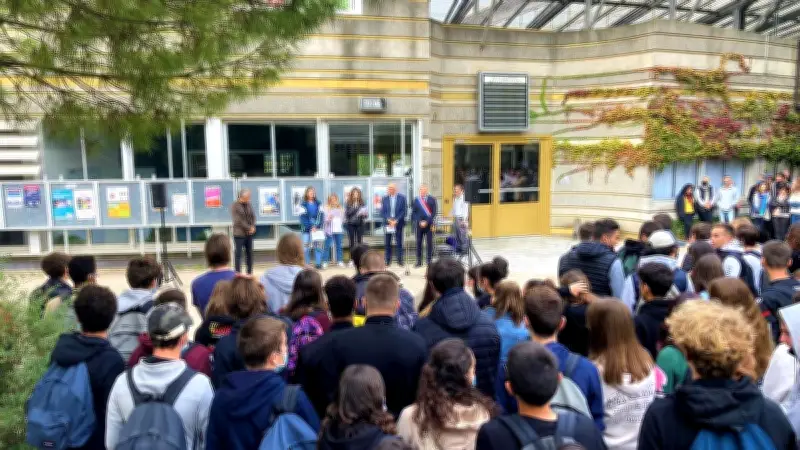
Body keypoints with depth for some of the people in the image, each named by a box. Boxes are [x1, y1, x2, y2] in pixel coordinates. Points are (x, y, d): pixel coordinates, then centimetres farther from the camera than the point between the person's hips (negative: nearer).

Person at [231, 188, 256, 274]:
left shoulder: (249, 205, 8)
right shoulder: (235, 206, -9)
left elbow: (253, 216, 8)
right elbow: (239, 221, -14)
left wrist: (253, 227, -9)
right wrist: (249, 228, -13)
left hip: (249, 233, 5)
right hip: (239, 234, -5)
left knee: (249, 253, 9)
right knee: (238, 254, -1)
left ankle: (250, 272, 17)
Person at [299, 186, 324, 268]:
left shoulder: (318, 204, 8)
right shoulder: (303, 204, 0)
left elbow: (321, 215, 3)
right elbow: (303, 217, -6)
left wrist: (317, 226, -10)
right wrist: (311, 227, -13)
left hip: (318, 229, 2)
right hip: (306, 230, -2)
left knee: (318, 246, 0)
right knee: (306, 247, -1)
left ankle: (318, 264, 6)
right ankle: (306, 265, 5)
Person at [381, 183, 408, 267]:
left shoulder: (402, 198, 2)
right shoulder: (385, 199, 8)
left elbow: (404, 211, -3)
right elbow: (382, 212, 6)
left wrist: (396, 220, -12)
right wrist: (388, 220, -10)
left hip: (398, 224, -2)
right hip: (387, 224, 2)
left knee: (399, 243, 1)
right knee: (387, 243, 2)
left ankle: (400, 261, 7)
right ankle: (388, 261, 8)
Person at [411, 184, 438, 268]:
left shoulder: (432, 199, 2)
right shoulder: (416, 200, 7)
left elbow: (434, 212, -3)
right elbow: (413, 213, 6)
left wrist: (427, 222, -11)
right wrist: (419, 222, -7)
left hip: (429, 224, -2)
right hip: (418, 225, 2)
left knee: (429, 243, 0)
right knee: (418, 243, 4)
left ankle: (429, 261, 7)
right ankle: (419, 261, 10)